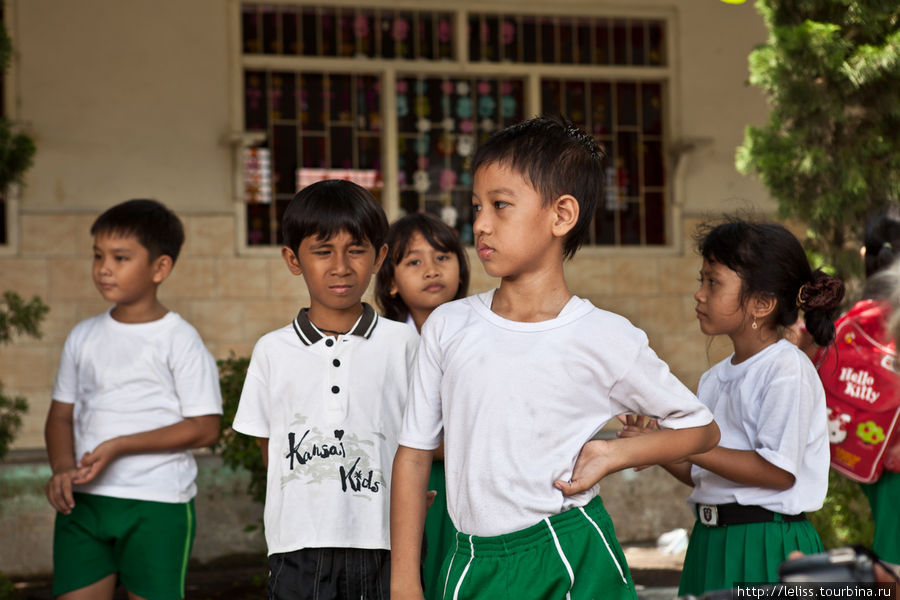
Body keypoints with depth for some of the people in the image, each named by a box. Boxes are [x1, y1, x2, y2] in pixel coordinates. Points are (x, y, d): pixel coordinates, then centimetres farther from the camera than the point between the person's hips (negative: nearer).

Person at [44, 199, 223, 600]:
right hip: (82, 500, 4)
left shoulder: (179, 340, -6)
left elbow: (204, 428, -10)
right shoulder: (83, 337, 9)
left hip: (157, 504, -4)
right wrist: (62, 468, -8)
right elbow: (62, 415, 13)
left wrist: (118, 446, -17)